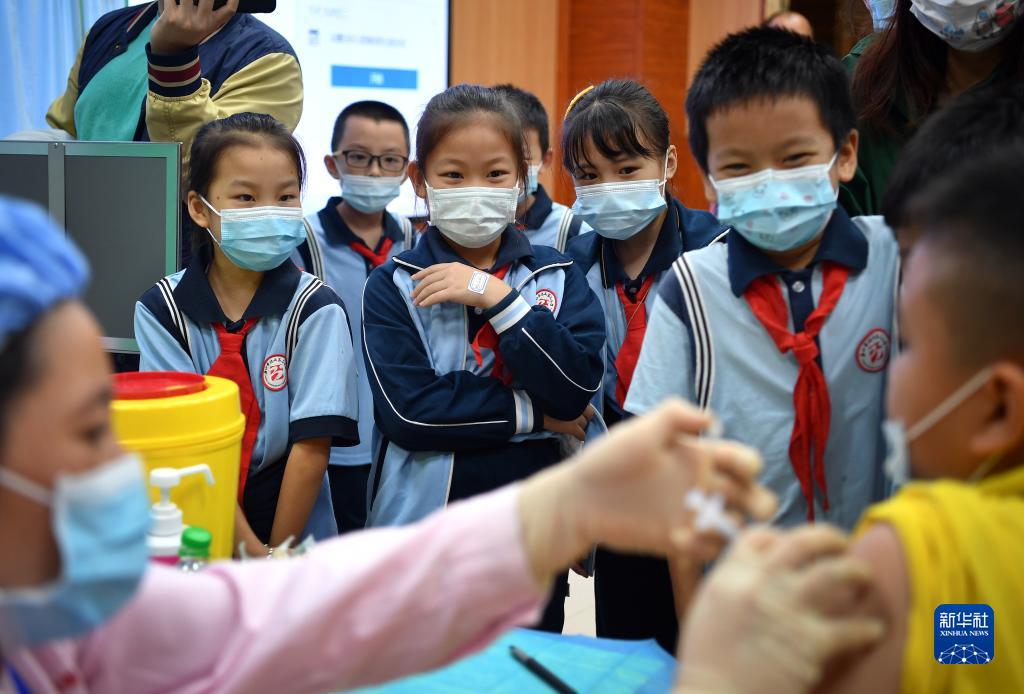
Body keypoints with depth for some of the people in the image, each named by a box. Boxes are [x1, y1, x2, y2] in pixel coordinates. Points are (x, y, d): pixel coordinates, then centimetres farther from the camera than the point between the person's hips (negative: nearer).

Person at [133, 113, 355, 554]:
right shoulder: (161, 309, -7)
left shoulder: (316, 309, -11)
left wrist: (276, 556, -14)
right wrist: (249, 550, -17)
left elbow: (313, 445, -13)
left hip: (295, 538, -1)